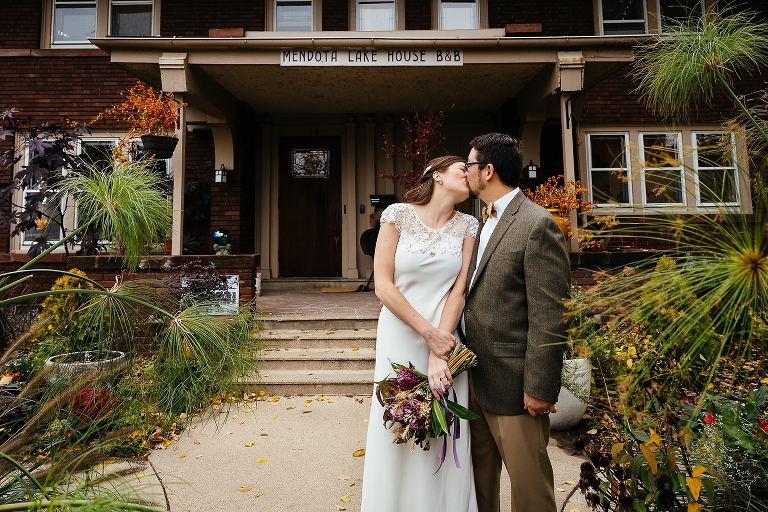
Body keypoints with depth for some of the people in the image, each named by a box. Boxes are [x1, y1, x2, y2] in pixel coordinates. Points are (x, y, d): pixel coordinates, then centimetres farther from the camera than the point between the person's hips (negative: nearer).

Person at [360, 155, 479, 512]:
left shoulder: (467, 226, 4)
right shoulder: (398, 214, -4)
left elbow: (459, 290, -3)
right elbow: (383, 285, -9)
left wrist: (440, 354, -12)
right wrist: (428, 333, -13)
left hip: (447, 338, 2)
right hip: (401, 336, -2)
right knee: (396, 432, 9)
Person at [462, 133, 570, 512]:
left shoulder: (537, 224, -14)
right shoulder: (485, 224, 13)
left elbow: (548, 317, -18)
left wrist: (539, 387, -17)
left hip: (511, 381, -8)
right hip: (475, 377, 8)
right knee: (479, 474, 21)